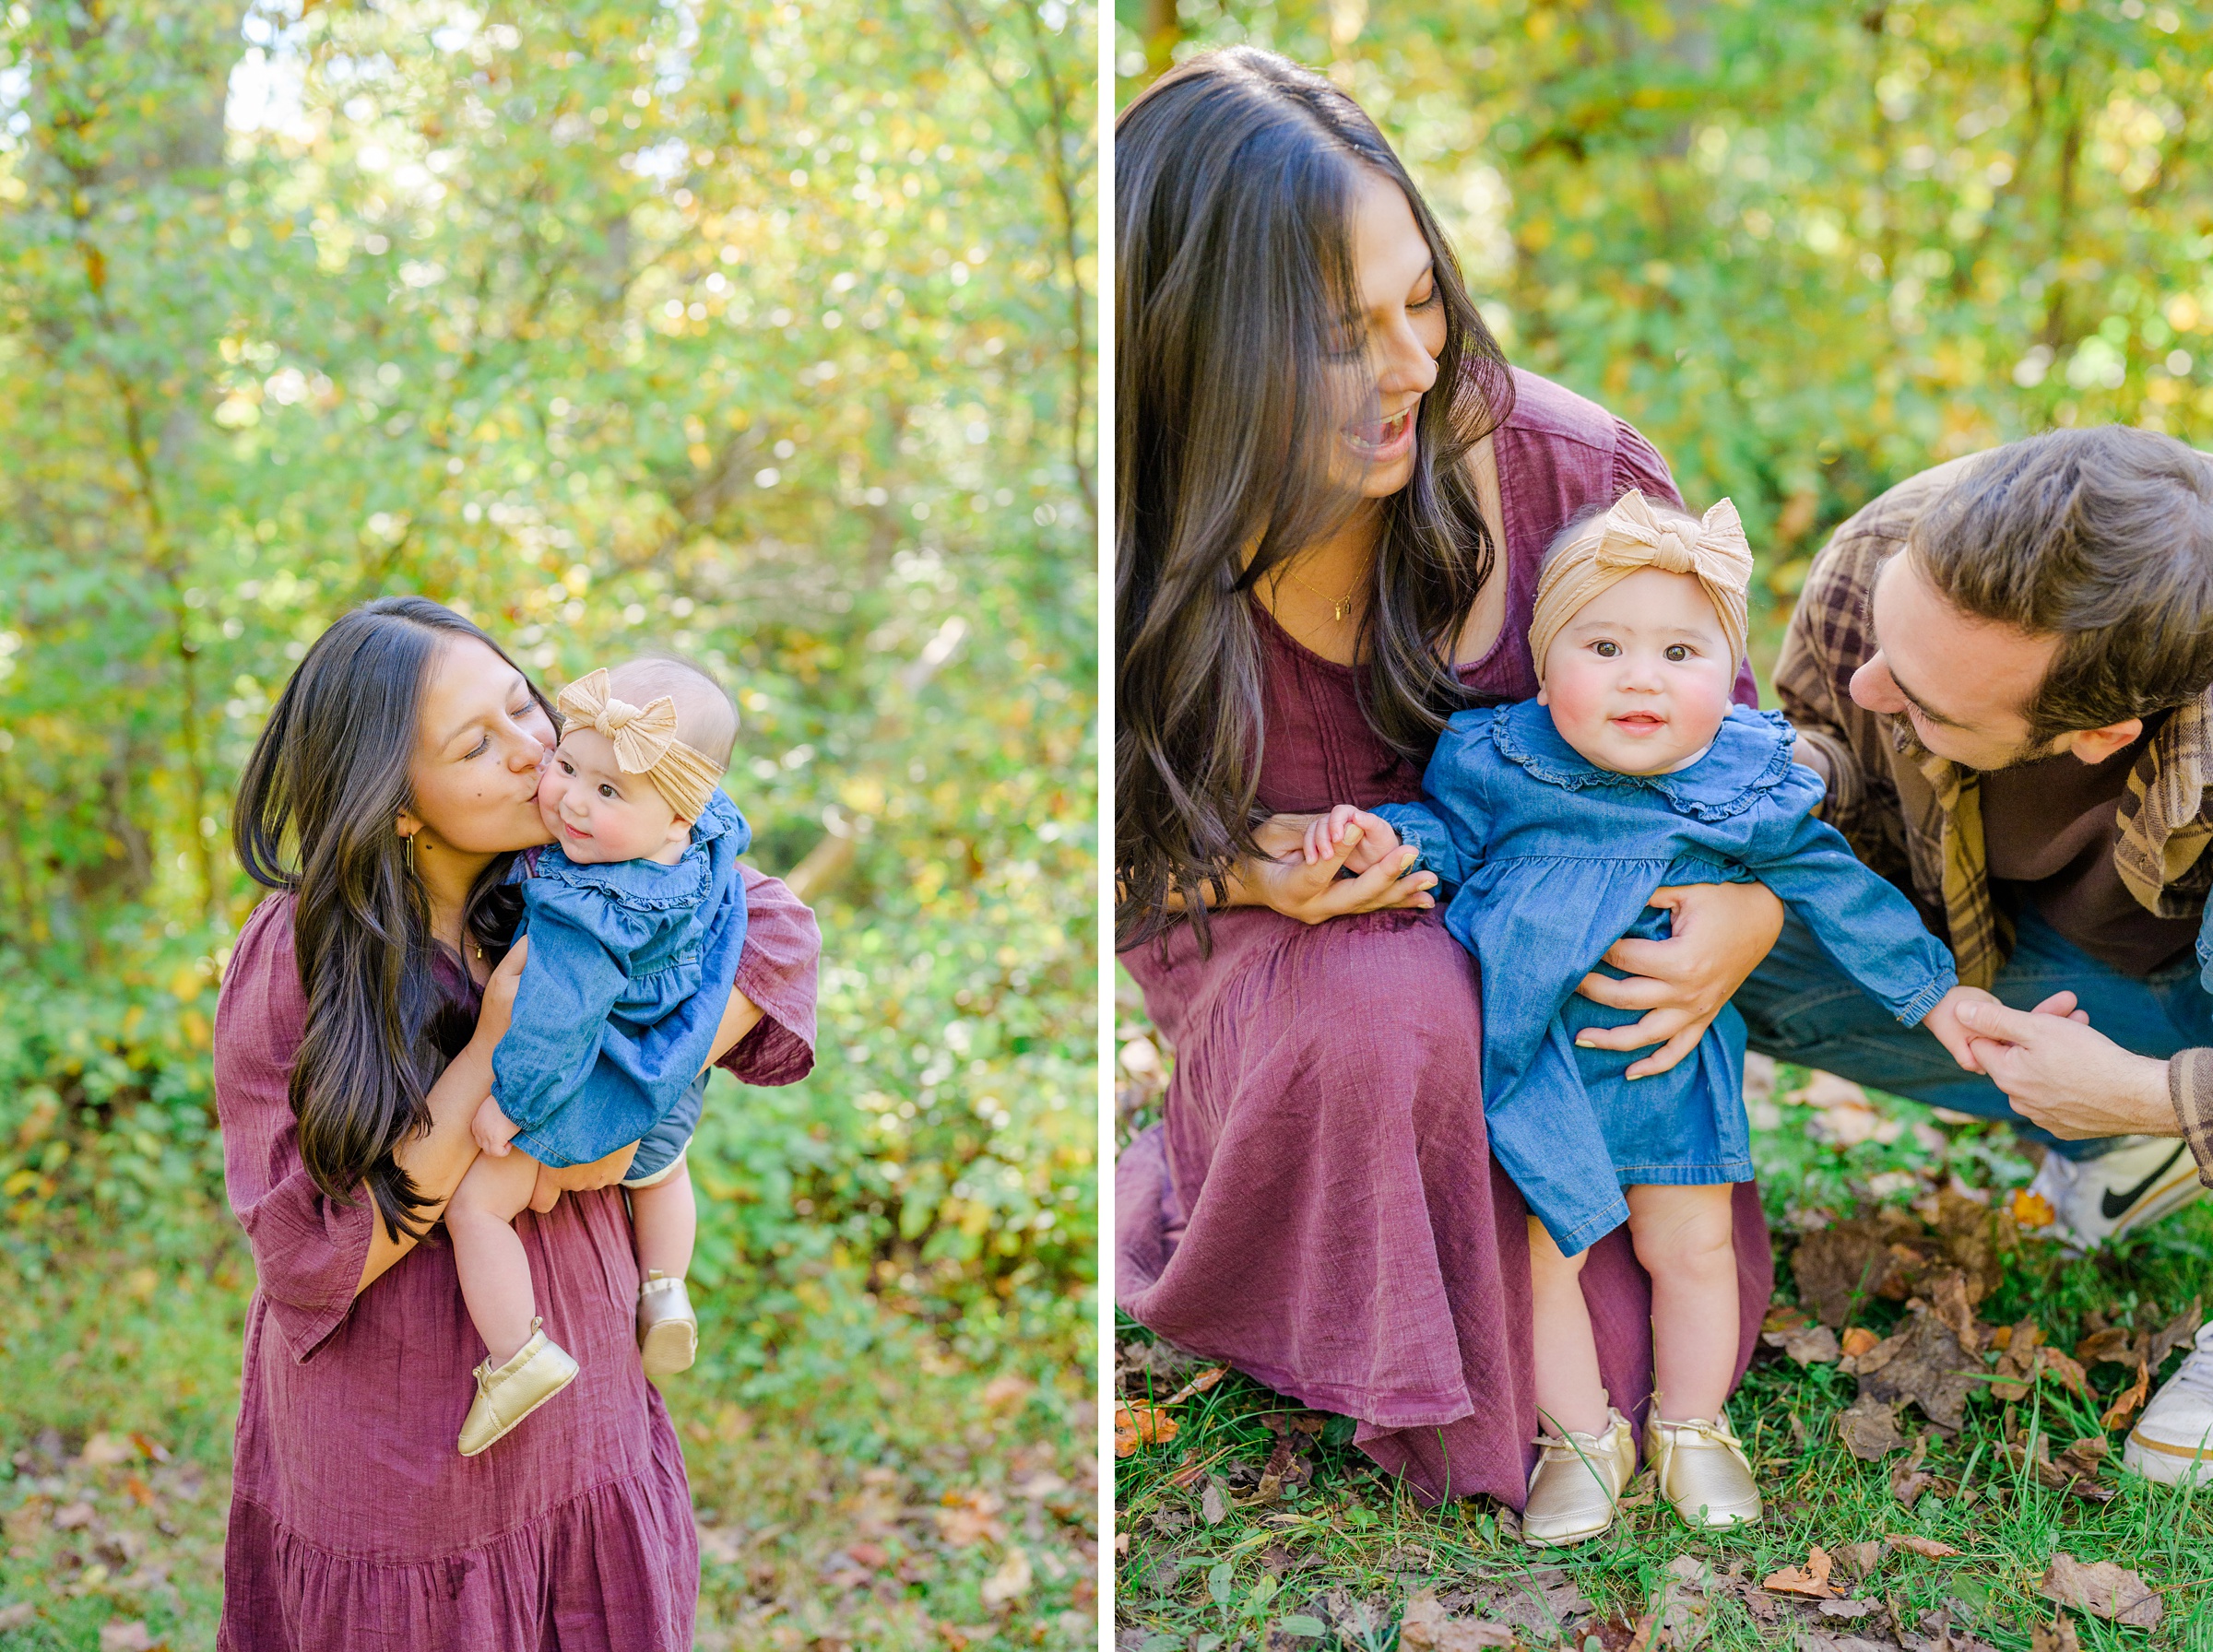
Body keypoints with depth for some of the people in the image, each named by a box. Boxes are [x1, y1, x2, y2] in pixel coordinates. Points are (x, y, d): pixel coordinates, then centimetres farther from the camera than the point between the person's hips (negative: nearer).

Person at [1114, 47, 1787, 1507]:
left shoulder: (1574, 469, -20)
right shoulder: (1152, 556, -23)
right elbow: (1147, 838, -6)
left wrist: (1753, 908, -24)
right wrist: (1247, 870, -29)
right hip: (1285, 951, -1)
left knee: (1665, 1343, -9)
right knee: (1385, 1011, -38)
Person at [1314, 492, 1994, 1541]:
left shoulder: (1749, 788, -11)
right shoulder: (1497, 765, -15)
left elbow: (1838, 890, 2)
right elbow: (1447, 834, 2)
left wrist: (1933, 992, 8)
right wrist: (1387, 840, -21)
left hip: (1672, 1064, 1)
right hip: (1531, 1060, -1)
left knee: (1692, 1249, 13)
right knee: (1540, 1251, 5)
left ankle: (1691, 1428, 38)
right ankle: (1582, 1435, 28)